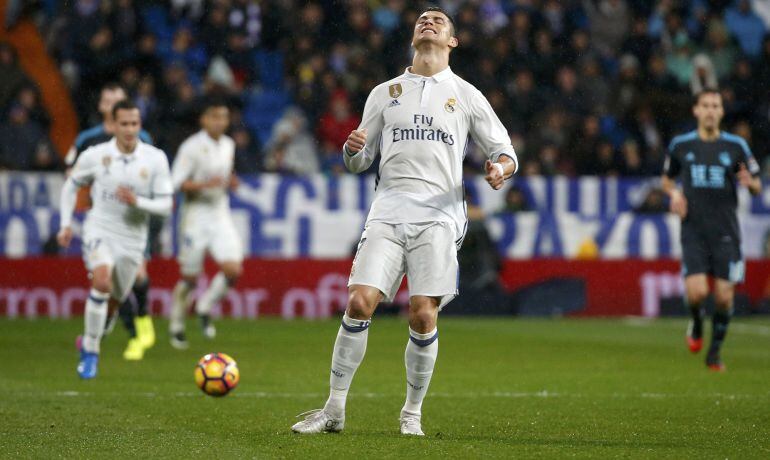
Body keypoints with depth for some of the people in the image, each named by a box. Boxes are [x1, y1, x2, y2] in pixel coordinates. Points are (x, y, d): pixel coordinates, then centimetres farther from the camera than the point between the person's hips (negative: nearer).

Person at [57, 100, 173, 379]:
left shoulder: (156, 159, -7)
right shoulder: (95, 156, -7)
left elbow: (166, 205, -6)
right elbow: (71, 185, 11)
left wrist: (137, 201, -24)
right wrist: (66, 224, 5)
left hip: (132, 238, 2)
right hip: (100, 230, -2)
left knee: (116, 298, 14)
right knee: (102, 281, -29)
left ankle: (90, 340, 44)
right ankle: (91, 352, -18)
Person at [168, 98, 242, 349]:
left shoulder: (229, 145, 9)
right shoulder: (192, 147, -11)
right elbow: (177, 183, -13)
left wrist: (230, 182, 2)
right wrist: (205, 184, -26)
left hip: (221, 215, 5)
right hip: (196, 215, -5)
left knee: (233, 270, -12)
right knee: (190, 277, 1)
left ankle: (205, 309, 11)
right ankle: (176, 325, 21)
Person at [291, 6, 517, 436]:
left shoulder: (466, 95, 12)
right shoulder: (385, 93, 18)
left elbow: (505, 152, 12)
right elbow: (361, 160, 19)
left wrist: (500, 168, -12)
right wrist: (353, 149, -5)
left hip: (438, 215, -2)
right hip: (388, 210, 2)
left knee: (423, 316, -9)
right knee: (358, 303, -11)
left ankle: (413, 414, 7)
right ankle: (334, 409, -3)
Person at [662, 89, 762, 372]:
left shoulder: (736, 146, 2)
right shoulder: (680, 145, 4)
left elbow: (757, 187, 8)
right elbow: (667, 179, 20)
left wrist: (750, 182, -16)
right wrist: (674, 194, -1)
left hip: (726, 231, 0)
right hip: (693, 231, 0)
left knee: (724, 296, -4)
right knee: (697, 293, -15)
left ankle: (715, 352, 16)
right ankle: (697, 325, 19)